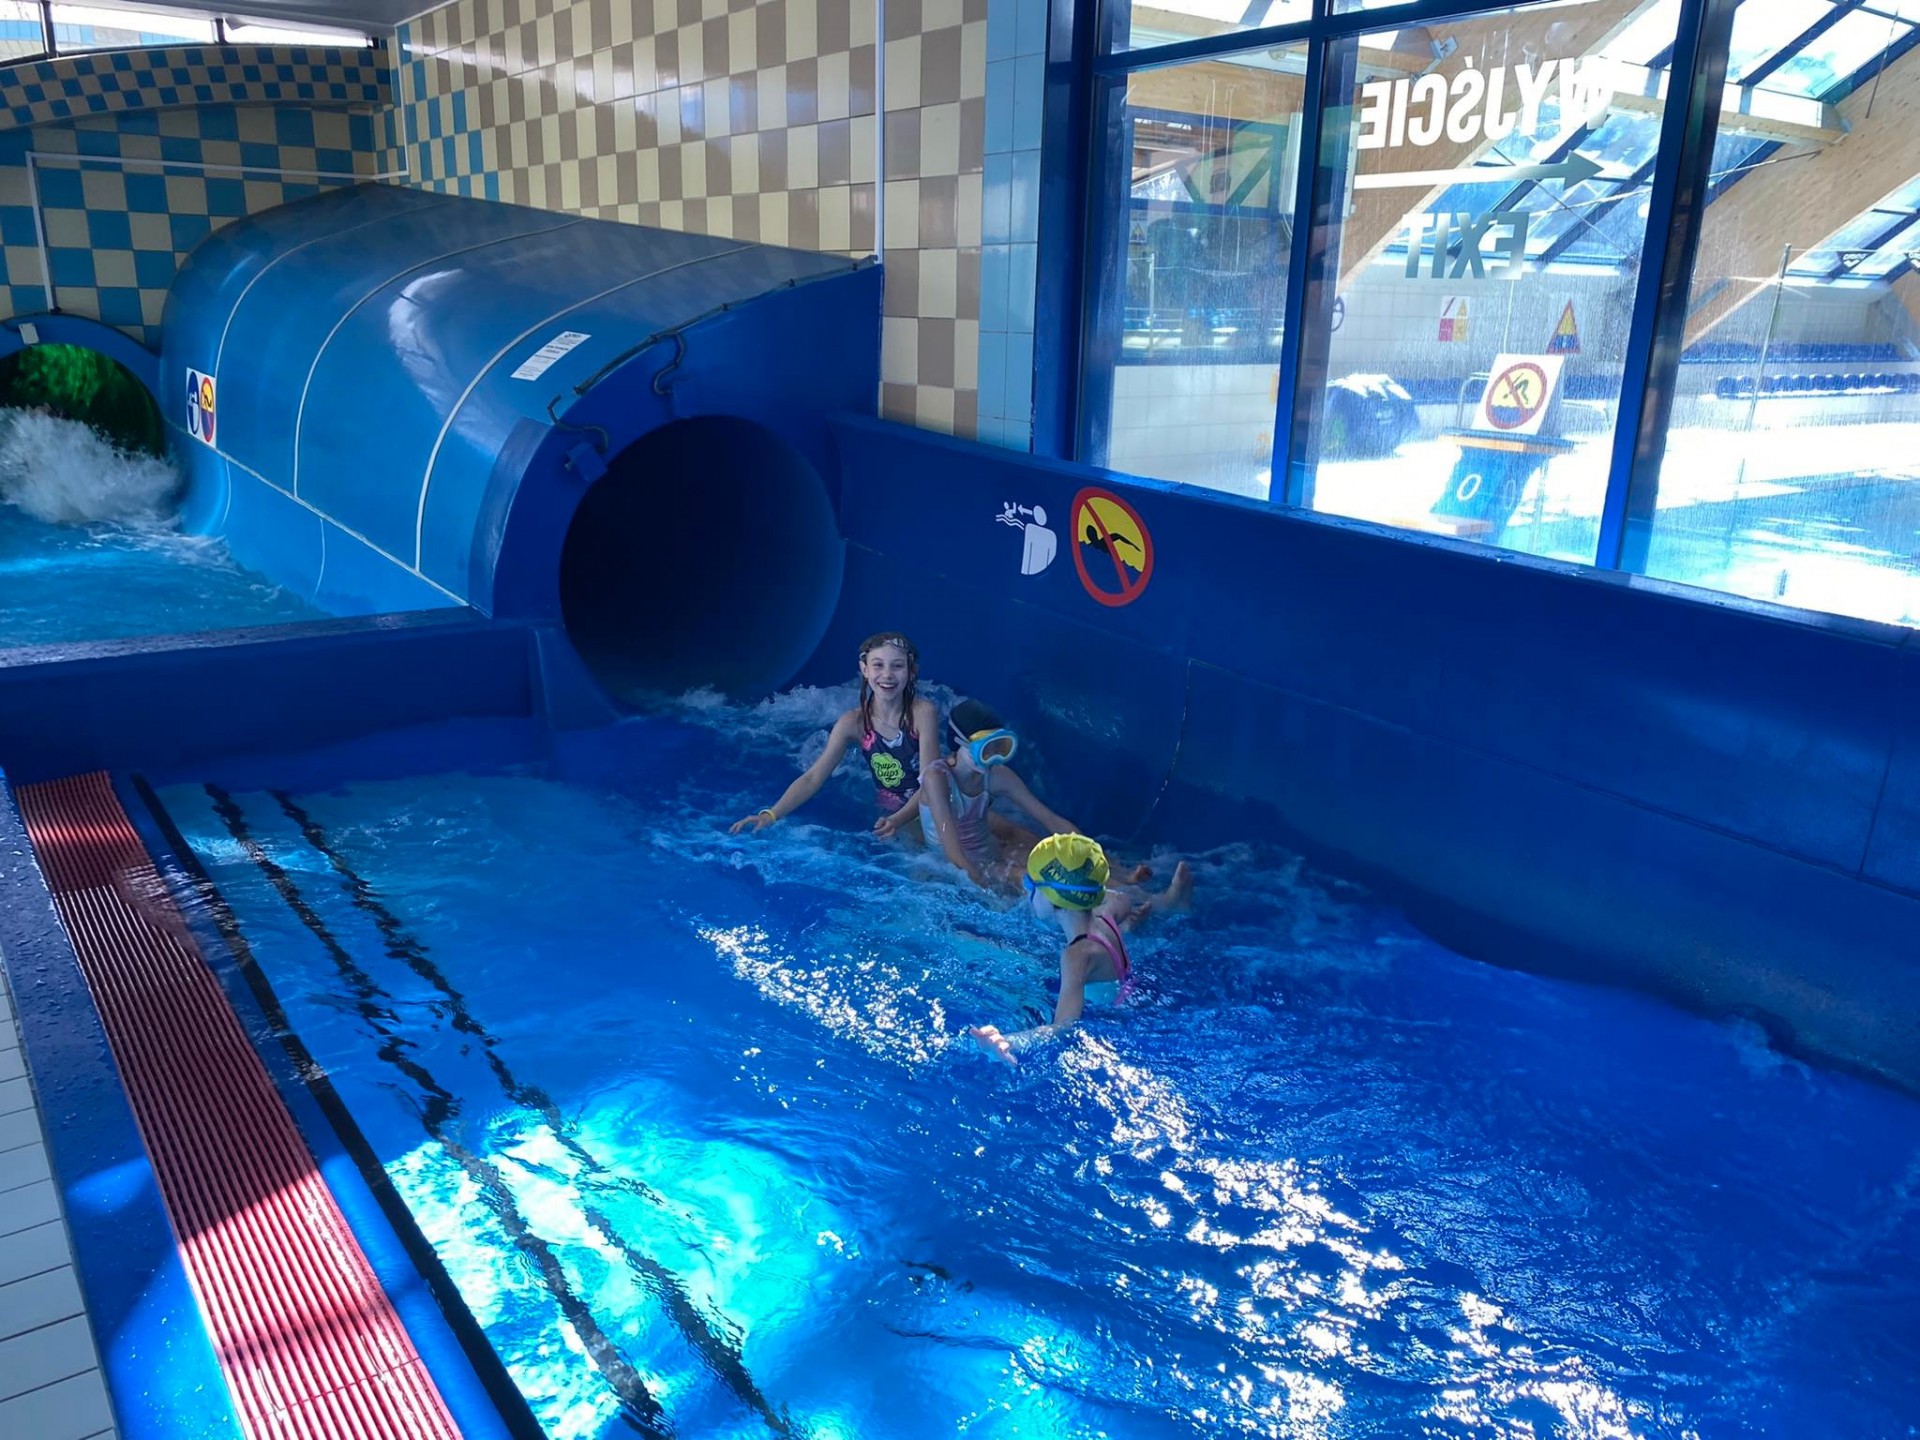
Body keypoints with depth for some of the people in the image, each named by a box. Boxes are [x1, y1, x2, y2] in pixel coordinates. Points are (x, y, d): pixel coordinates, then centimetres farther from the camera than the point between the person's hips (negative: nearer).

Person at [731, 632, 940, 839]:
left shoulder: (923, 713, -15)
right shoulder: (853, 723, -9)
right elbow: (813, 778, -11)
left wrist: (898, 821, -35)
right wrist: (771, 815, -25)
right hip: (887, 816, 2)